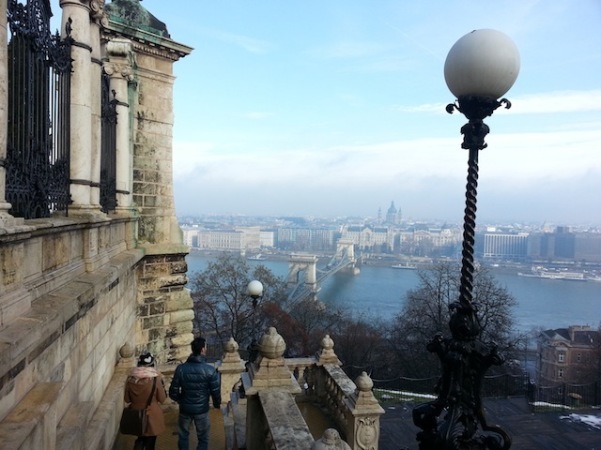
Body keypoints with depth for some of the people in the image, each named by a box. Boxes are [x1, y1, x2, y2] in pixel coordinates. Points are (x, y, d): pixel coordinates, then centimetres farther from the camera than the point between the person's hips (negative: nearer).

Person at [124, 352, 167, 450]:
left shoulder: (130, 378, -9)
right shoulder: (156, 378, -19)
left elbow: (127, 399, 2)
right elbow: (162, 399, -10)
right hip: (152, 416, -3)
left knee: (140, 439, 25)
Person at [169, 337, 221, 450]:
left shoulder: (181, 368, -13)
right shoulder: (210, 370, -18)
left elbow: (173, 392, -7)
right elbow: (215, 391, -12)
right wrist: (217, 404, 9)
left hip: (185, 408, 2)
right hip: (202, 409, -2)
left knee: (183, 436, 22)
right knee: (203, 438, 16)